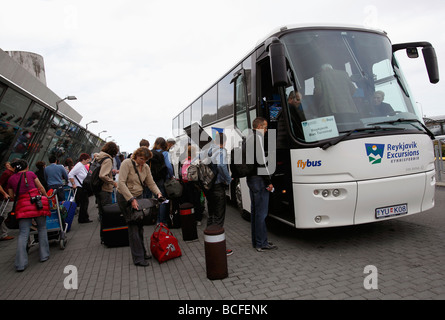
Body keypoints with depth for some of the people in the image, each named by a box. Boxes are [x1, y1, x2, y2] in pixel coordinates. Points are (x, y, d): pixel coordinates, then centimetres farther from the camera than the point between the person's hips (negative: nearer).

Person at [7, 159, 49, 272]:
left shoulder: (11, 179, 13)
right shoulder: (31, 174, 7)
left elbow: (12, 197, 15)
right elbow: (41, 188, 8)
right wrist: (46, 197, 22)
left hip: (22, 206, 2)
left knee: (23, 234, 3)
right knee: (42, 229, 12)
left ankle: (21, 263, 0)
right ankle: (44, 255, 13)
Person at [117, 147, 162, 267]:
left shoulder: (146, 167, 4)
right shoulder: (127, 163, -16)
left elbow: (151, 183, 5)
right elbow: (121, 183, -24)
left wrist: (158, 193, -14)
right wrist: (131, 199, -30)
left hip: (139, 196, 6)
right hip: (125, 197, -6)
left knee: (140, 224, 11)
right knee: (133, 225, -7)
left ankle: (142, 252, 26)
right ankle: (138, 258, -1)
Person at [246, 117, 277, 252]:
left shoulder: (248, 138, 18)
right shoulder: (258, 137, -12)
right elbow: (261, 161, -20)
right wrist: (269, 181, -16)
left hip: (250, 178, 10)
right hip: (259, 179, -10)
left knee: (254, 211, 15)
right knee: (261, 212, -3)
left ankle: (255, 241, 23)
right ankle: (262, 243, 4)